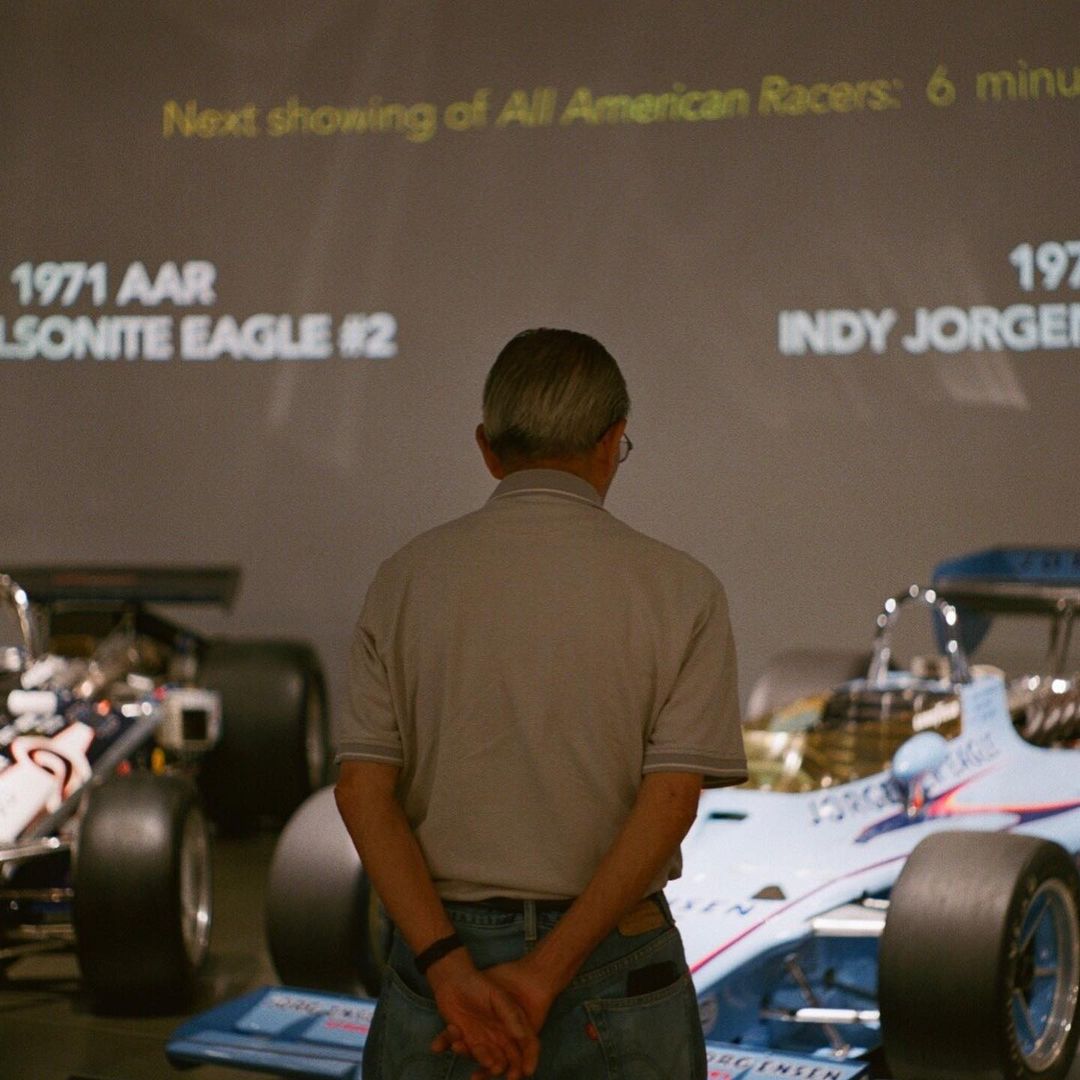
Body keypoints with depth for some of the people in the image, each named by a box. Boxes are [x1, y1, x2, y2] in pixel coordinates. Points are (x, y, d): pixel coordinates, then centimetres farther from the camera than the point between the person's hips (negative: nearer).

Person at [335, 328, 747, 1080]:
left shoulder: (409, 579, 0)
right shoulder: (679, 590, -5)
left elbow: (363, 789, -8)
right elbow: (671, 800, -14)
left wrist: (449, 967, -13)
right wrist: (546, 975, -16)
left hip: (447, 946, 1)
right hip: (619, 966, -1)